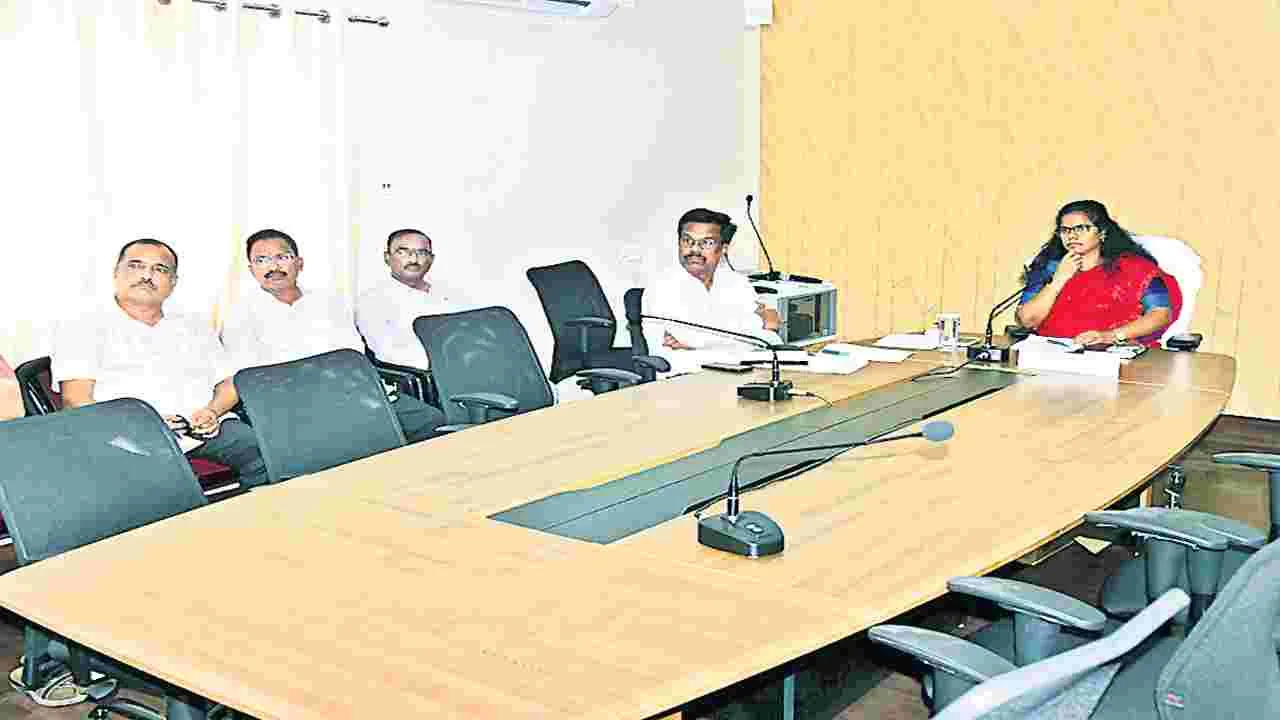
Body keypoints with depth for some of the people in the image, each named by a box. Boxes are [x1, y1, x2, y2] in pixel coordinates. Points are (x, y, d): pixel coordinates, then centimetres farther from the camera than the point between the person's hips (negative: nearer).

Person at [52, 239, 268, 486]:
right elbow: (76, 400, 1)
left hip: (207, 427, 4)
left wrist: (213, 411, -3)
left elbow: (230, 383, 22)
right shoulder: (81, 329, 13)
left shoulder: (194, 327, 27)